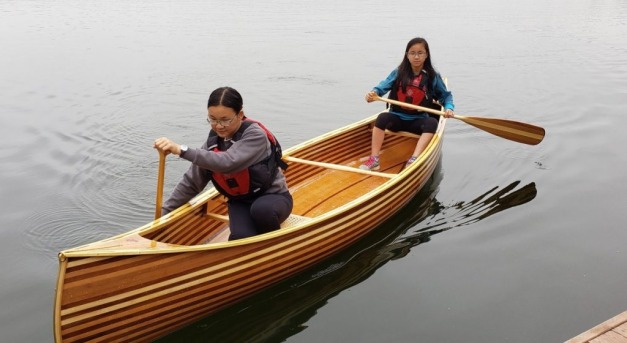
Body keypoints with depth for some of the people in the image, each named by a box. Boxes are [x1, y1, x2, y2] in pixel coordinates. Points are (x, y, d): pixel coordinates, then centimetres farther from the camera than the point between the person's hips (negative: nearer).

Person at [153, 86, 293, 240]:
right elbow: (191, 182, 3)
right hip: (240, 202, 3)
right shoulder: (213, 141, -5)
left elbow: (227, 163, -40)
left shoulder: (255, 135, -23)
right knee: (240, 238, -27)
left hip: (273, 198, -3)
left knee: (261, 209, -38)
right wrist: (164, 212, 1)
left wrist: (181, 150, -45)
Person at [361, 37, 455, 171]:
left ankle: (413, 160, -40)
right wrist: (374, 92, -33)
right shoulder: (399, 72, 0)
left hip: (418, 121, 0)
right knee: (382, 117, -29)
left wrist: (448, 107, -14)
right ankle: (374, 159, -31)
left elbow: (446, 95, 7)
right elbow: (384, 86, -11)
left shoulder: (432, 76, 0)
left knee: (432, 123, -30)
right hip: (397, 118, 0)